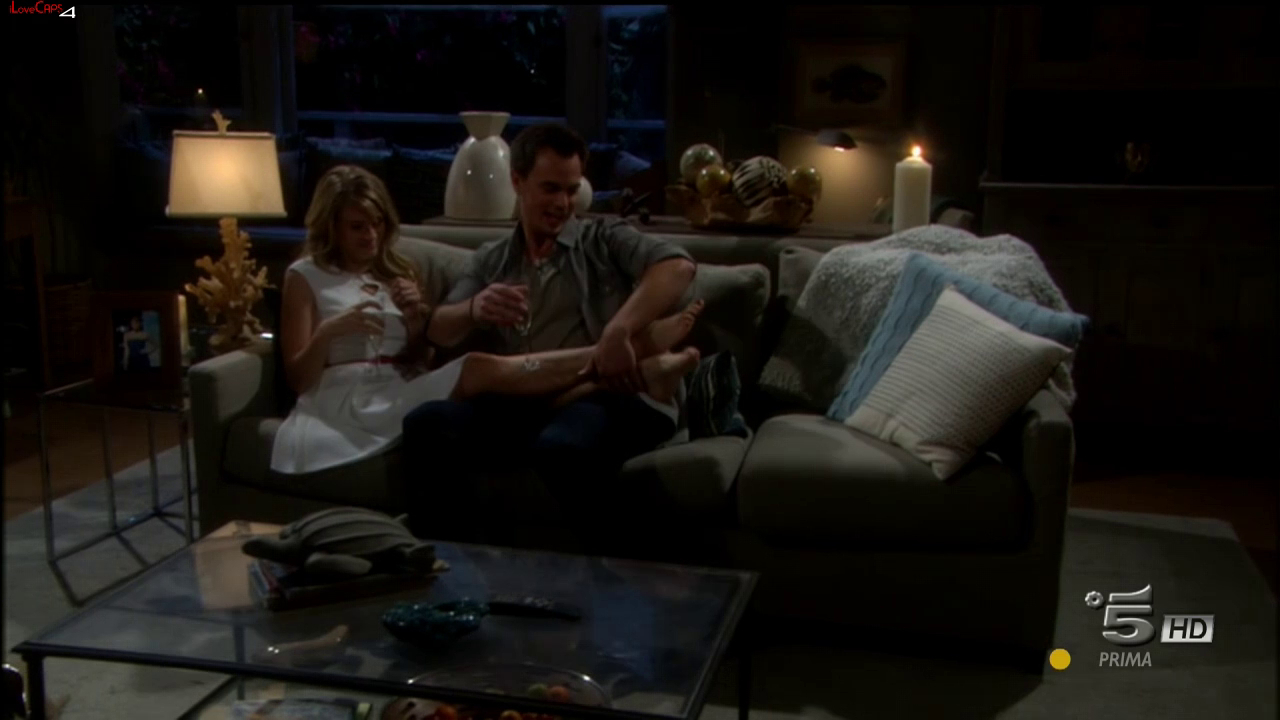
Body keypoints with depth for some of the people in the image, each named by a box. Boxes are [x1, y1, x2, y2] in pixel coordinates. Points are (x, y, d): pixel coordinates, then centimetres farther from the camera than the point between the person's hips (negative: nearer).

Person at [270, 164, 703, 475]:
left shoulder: (397, 272, 22)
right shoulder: (305, 277, 7)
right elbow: (298, 379, 0)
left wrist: (417, 319, -4)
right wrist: (330, 331, -20)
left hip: (404, 394, 5)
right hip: (352, 403, -5)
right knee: (480, 368, -29)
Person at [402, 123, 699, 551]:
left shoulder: (605, 239, 14)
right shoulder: (490, 261, 25)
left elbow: (679, 267, -6)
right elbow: (440, 331, 13)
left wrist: (619, 330, -23)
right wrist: (475, 310, -13)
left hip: (613, 396, -3)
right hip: (523, 403, 4)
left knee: (559, 448, -38)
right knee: (427, 425, -24)